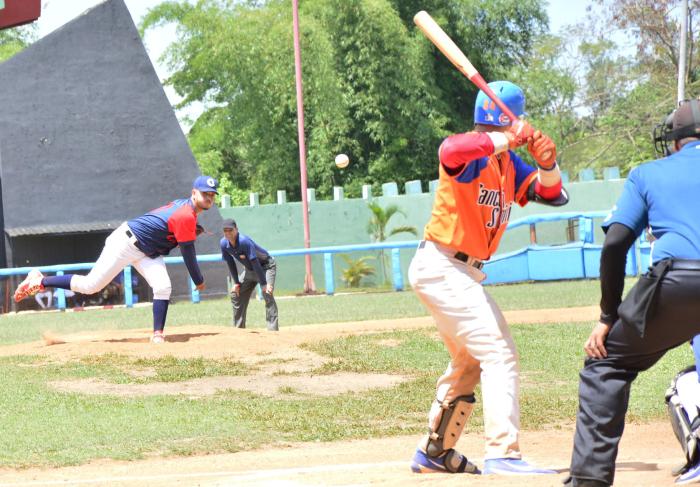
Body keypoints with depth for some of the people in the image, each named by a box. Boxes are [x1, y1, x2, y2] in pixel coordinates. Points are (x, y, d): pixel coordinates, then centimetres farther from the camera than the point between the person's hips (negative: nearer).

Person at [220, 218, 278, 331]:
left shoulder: (244, 241, -32)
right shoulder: (224, 244, -12)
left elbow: (255, 263, -33)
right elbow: (230, 263, 1)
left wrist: (264, 283, -34)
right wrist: (236, 282, 0)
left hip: (266, 266, -8)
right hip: (249, 270, 8)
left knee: (267, 293, -26)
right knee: (235, 294, 8)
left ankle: (273, 329, -28)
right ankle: (238, 328, 19)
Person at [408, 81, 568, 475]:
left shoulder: (509, 163, 11)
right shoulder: (468, 151, -15)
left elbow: (553, 195, 8)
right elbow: (452, 152, -40)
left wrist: (547, 161, -12)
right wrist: (511, 137, -38)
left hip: (462, 272, 11)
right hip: (442, 267, -11)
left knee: (469, 363, 22)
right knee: (499, 353, -16)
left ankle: (435, 452, 34)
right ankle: (503, 455, -20)